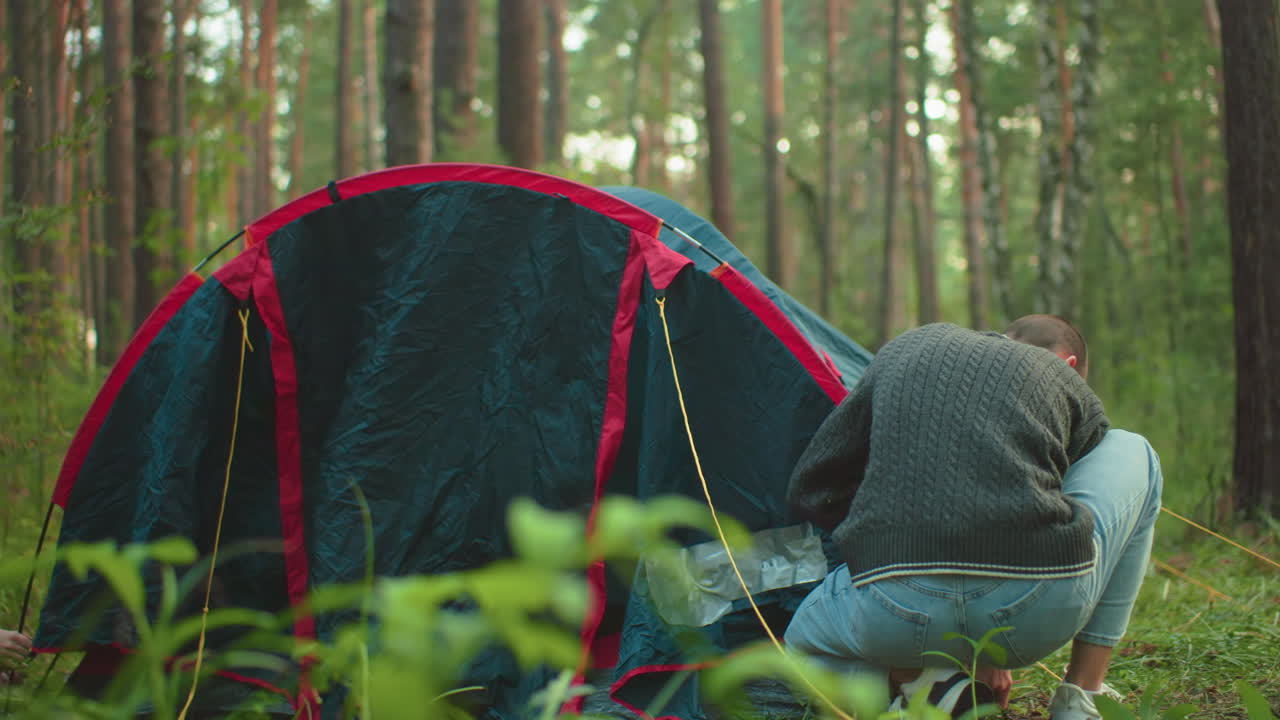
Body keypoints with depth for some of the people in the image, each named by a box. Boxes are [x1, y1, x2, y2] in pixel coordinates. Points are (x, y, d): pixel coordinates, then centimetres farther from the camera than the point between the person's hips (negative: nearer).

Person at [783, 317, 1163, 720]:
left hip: (893, 614, 2)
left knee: (805, 639, 40)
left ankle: (918, 679, 8)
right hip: (1036, 611, -2)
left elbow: (810, 490, 25)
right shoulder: (1071, 386, 21)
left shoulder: (906, 349, 25)